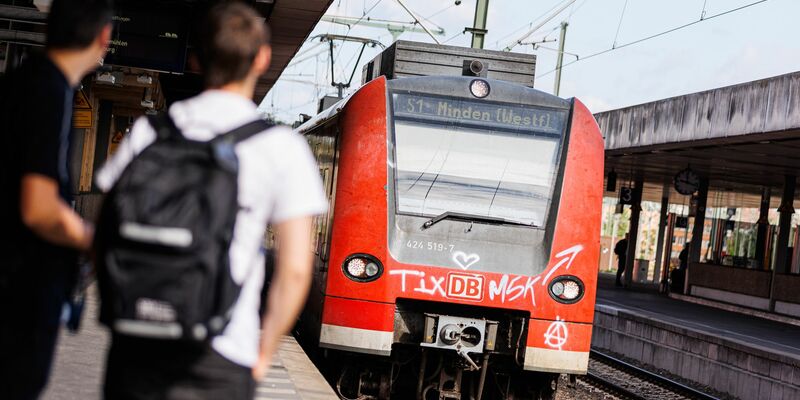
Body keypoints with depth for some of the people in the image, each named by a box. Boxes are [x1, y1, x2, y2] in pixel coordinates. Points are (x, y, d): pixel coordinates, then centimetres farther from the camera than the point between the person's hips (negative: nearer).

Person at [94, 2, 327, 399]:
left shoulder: (147, 131, 6)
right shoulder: (283, 147, -2)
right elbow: (295, 270, -5)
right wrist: (263, 353, 6)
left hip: (135, 348, 3)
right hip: (219, 361, -3)